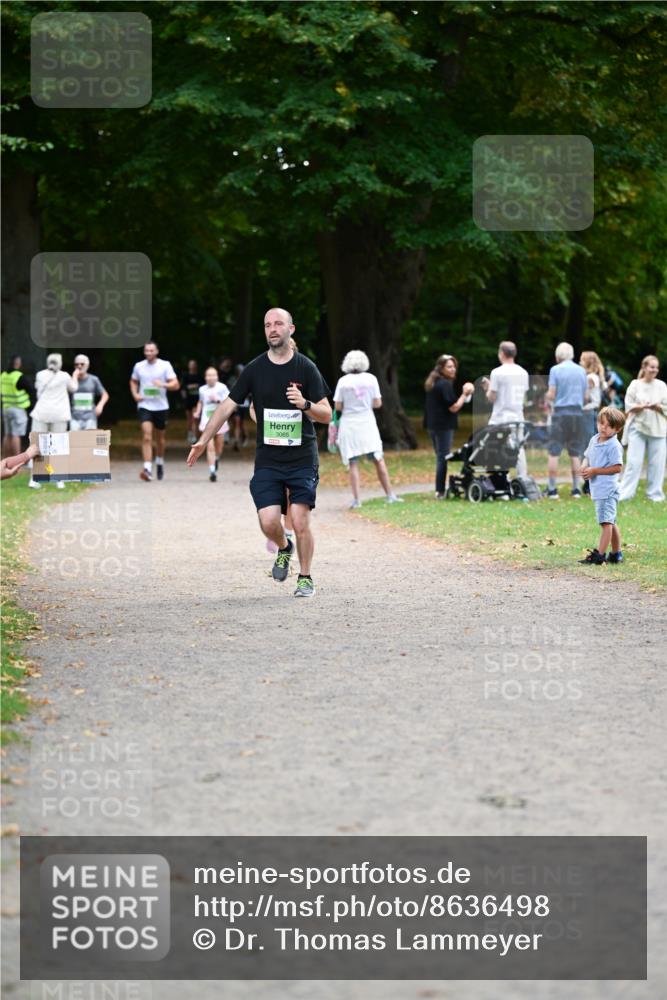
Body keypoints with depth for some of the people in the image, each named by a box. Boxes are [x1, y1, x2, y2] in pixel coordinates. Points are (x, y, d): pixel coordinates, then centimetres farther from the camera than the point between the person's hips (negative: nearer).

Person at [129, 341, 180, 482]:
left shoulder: (165, 365, -3)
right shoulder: (139, 366, 4)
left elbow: (175, 384, -7)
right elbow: (133, 381, 21)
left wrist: (162, 384, -25)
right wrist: (135, 394, 2)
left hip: (161, 406, 0)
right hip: (144, 406, 0)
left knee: (160, 437, 15)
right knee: (147, 437, -16)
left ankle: (160, 462, 40)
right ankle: (147, 469, -23)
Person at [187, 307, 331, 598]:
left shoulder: (305, 368, -1)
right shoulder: (255, 369, 3)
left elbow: (326, 415, 0)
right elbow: (227, 407, 7)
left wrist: (305, 404, -20)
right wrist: (203, 441, 4)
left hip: (302, 459, -1)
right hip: (267, 461, 1)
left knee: (300, 522, -8)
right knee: (268, 522, -11)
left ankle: (305, 578, 11)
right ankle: (284, 549, 23)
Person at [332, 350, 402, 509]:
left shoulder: (343, 381, -5)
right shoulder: (371, 379, -1)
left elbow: (338, 406, -5)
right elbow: (377, 403, 1)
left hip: (349, 424, -1)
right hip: (368, 424, 1)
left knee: (353, 463, 1)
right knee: (379, 460, 8)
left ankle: (356, 499, -6)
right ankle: (390, 495, 9)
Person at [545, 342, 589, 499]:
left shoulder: (555, 370, -5)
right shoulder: (581, 371, 7)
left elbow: (551, 395, -8)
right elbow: (586, 396, 9)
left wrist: (548, 396, 13)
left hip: (560, 412, -3)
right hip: (577, 412, 3)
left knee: (554, 452, 1)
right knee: (575, 454, 9)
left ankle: (552, 489, 0)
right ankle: (576, 489, 9)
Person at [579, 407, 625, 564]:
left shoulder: (614, 446, -15)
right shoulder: (594, 440, 11)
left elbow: (617, 467, -19)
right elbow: (588, 456, 23)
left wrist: (594, 471, -19)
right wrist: (585, 466, 0)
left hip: (607, 488, -10)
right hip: (597, 489, 10)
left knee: (606, 522, -9)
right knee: (610, 522, 17)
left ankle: (599, 555, -11)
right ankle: (616, 554, 27)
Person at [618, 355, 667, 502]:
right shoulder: (635, 385, 2)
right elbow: (628, 406, -1)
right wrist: (642, 406, -18)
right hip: (637, 428, -2)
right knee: (634, 462, -3)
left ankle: (655, 493, 12)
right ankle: (625, 493, 1)